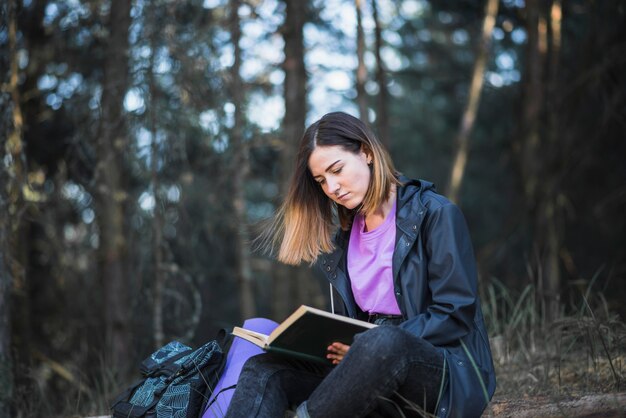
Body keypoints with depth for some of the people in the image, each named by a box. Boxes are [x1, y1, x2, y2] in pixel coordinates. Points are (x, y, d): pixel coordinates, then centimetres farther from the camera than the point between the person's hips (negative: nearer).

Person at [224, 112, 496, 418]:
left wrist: (379, 345, -19)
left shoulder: (436, 215, -3)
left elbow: (457, 313, -10)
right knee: (262, 369, -15)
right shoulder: (342, 239, 17)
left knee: (384, 341, -40)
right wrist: (333, 344, -5)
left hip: (450, 371, -6)